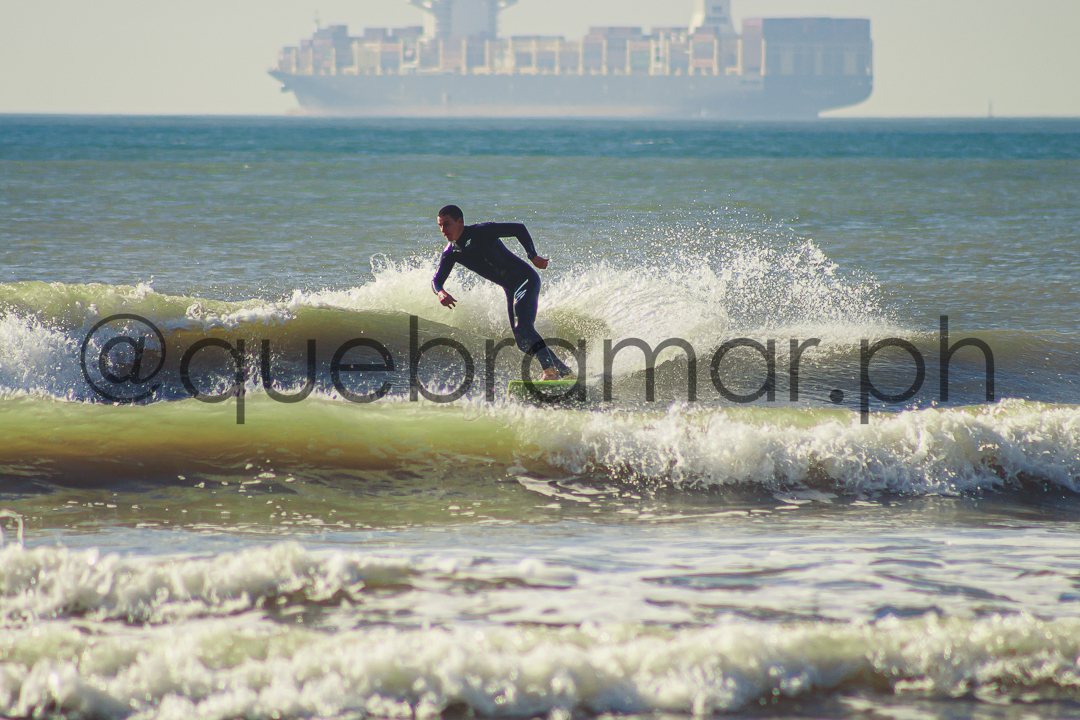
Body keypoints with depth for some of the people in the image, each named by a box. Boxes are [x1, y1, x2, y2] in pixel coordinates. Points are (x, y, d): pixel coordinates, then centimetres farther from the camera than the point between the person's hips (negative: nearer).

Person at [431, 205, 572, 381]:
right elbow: (436, 280, -1)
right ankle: (565, 372, 14)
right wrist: (440, 292, -25)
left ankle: (550, 369, -34)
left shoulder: (482, 232, -16)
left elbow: (519, 229, -12)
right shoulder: (451, 253, 2)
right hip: (510, 290, 8)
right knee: (524, 341, 6)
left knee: (522, 326, -27)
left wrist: (533, 257, -17)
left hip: (526, 280, -8)